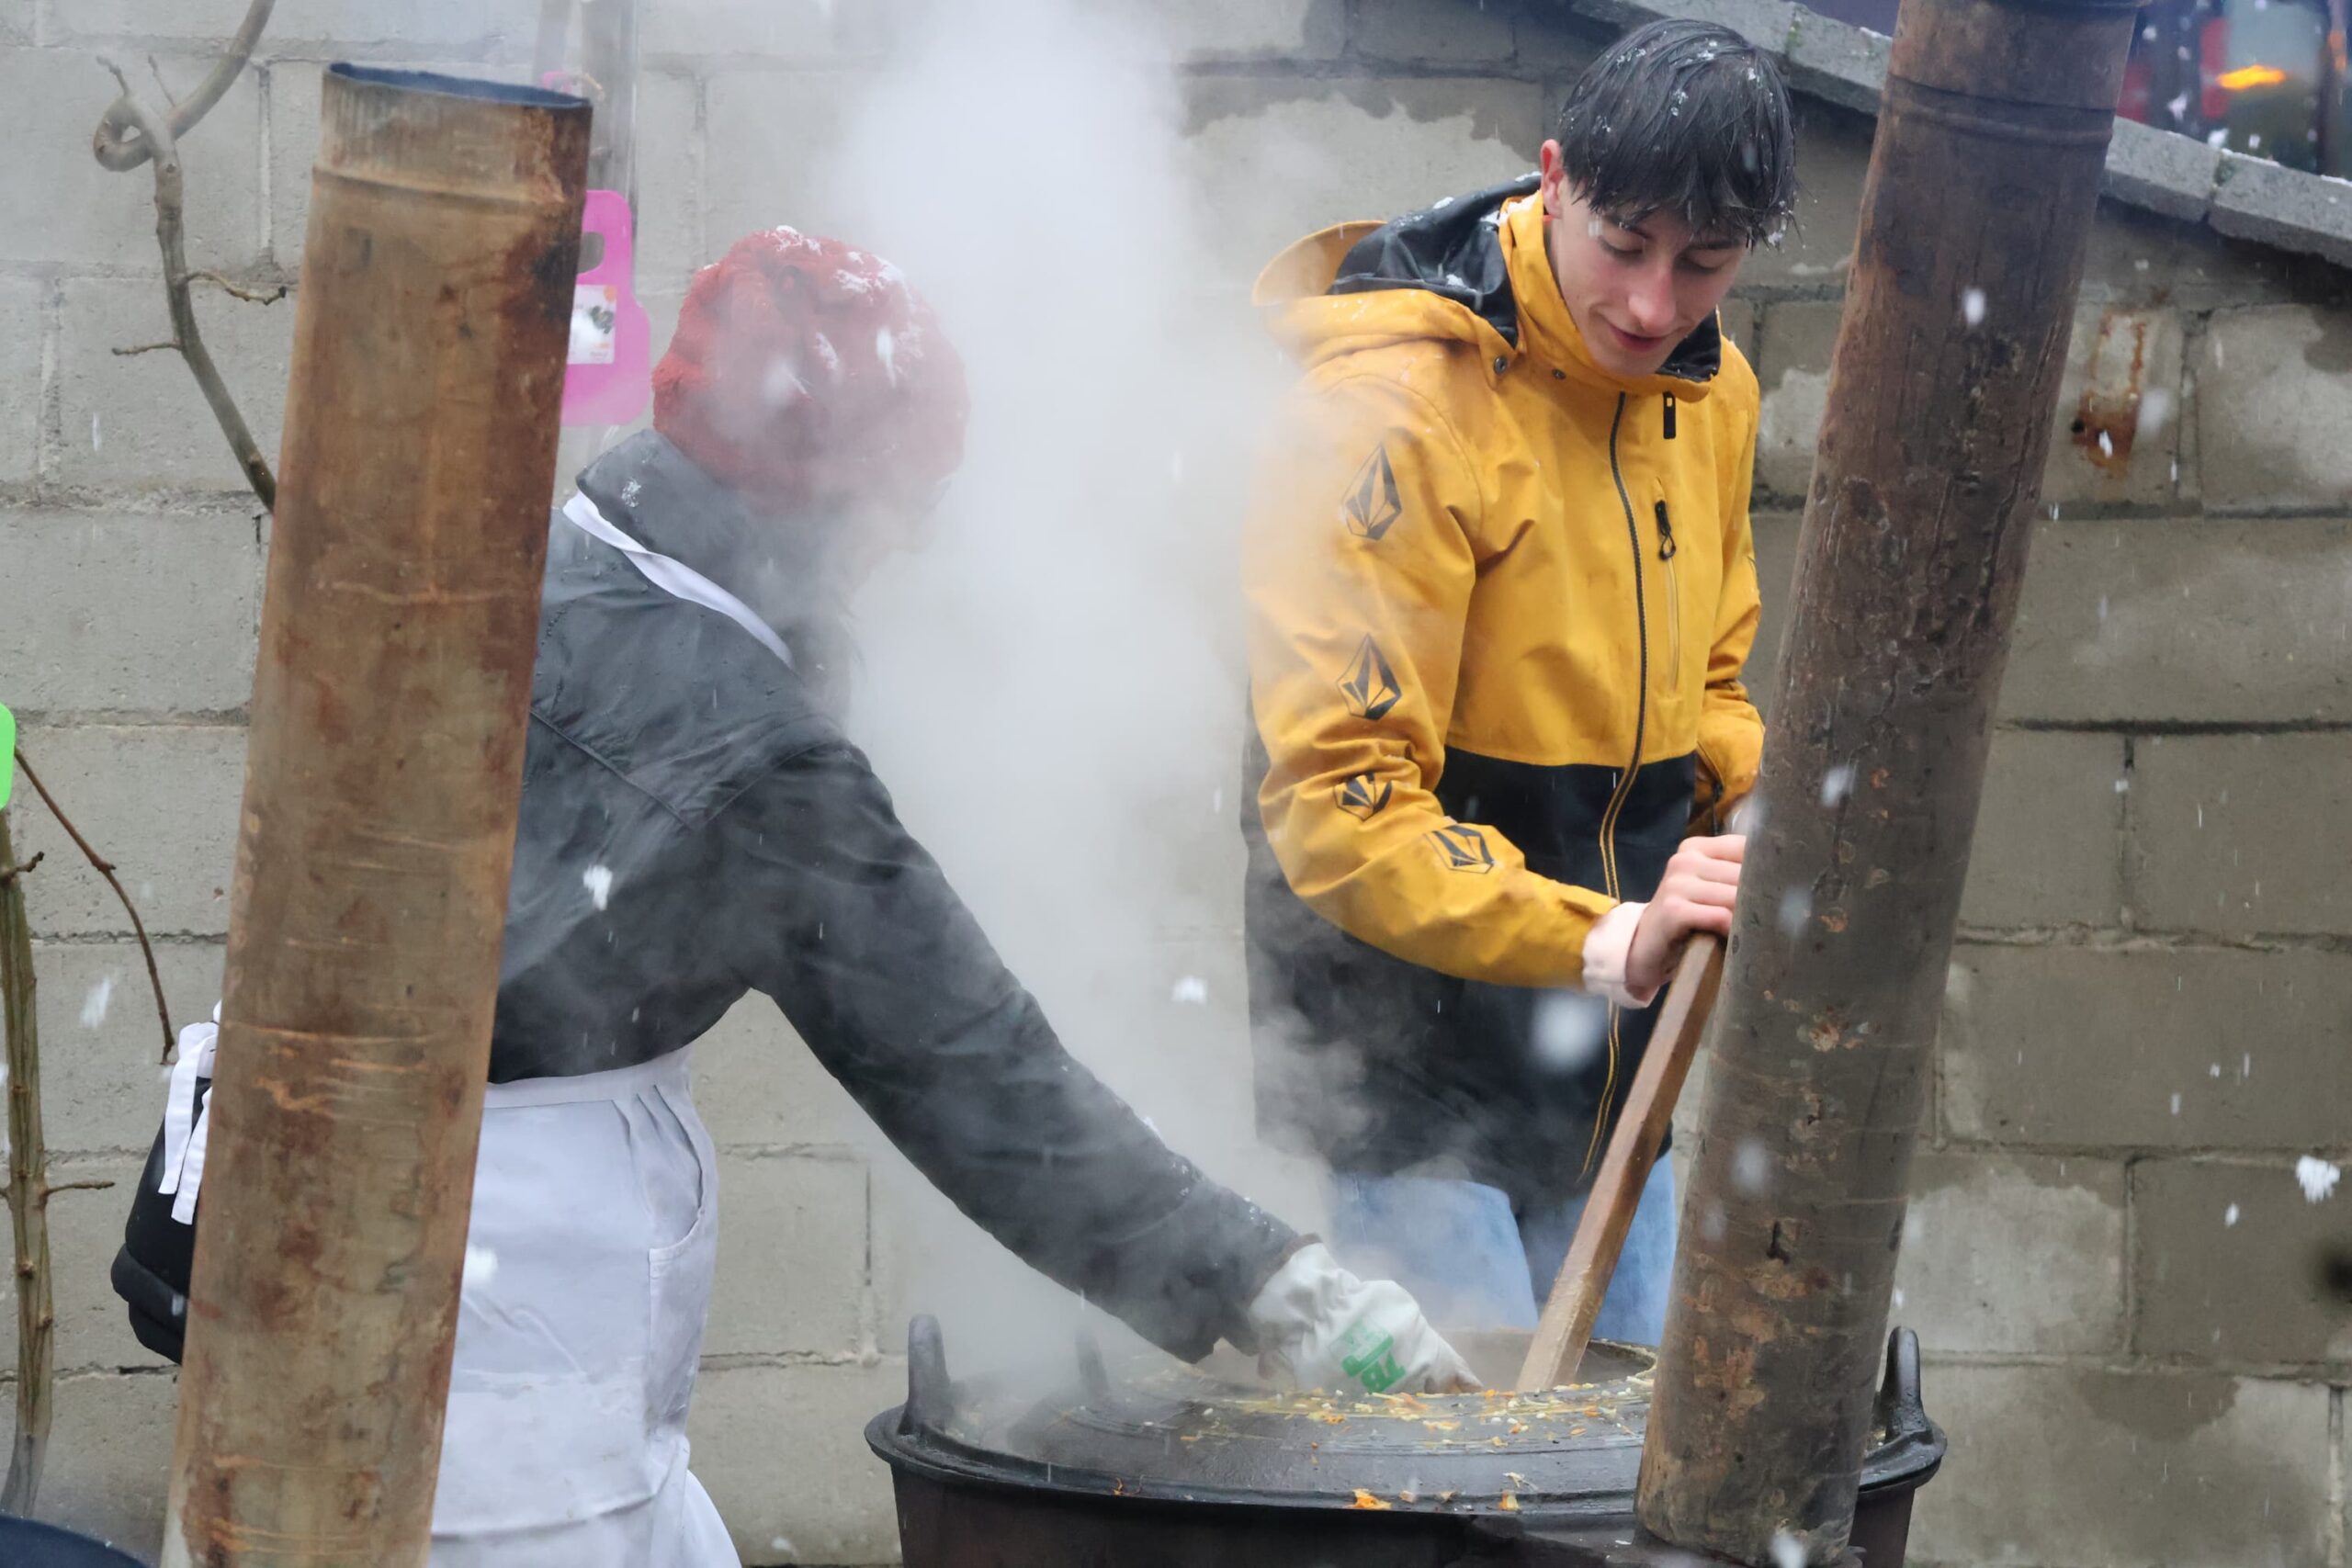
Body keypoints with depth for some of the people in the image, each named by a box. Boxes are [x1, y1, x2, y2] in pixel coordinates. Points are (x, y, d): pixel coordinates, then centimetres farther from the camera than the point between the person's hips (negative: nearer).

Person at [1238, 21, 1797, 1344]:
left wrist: (1762, 785, -2)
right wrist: (1607, 943, -32)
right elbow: (1338, 799, -23)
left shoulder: (1711, 391, 7)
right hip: (1412, 1071, -8)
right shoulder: (1398, 395, -19)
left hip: (1604, 1079, 8)